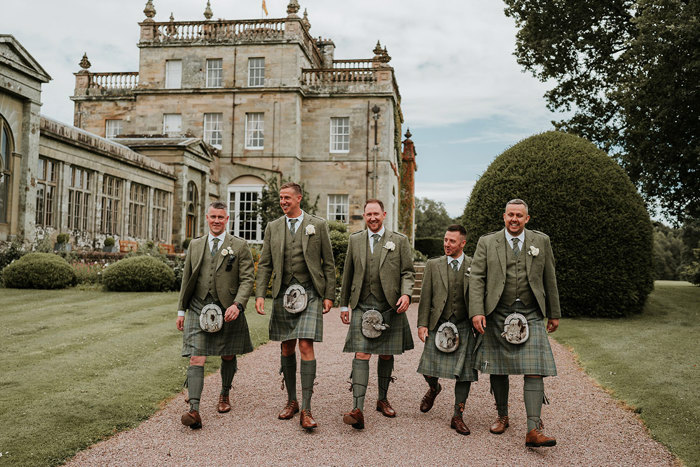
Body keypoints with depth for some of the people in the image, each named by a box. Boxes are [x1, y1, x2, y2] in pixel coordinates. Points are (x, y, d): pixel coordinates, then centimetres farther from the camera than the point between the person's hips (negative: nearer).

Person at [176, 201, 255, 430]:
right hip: (198, 310, 1)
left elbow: (247, 279, -4)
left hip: (227, 311, -1)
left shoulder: (239, 246, 1)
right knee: (196, 360, -10)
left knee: (228, 357, 14)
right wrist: (181, 310, 12)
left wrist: (237, 305, -19)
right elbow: (187, 279, 15)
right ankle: (194, 411, -16)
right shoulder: (195, 245, 11)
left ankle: (224, 395, 38)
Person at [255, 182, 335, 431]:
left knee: (306, 347, -11)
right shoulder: (273, 227, 11)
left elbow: (328, 263, 5)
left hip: (310, 292, -3)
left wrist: (329, 295, -1)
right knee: (287, 348, 9)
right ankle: (291, 400, 23)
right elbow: (265, 264, 10)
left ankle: (306, 409, -10)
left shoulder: (318, 225, 4)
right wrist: (260, 294, -2)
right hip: (283, 293, 3)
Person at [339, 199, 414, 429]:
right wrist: (344, 304, 14)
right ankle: (358, 409, -16)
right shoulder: (354, 240, 10)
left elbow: (407, 272, 5)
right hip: (362, 306, 0)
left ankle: (382, 399, 30)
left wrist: (406, 293, -14)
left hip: (390, 306, 0)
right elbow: (348, 274, 15)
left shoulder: (399, 240, 5)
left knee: (386, 355, 11)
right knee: (361, 355, -10)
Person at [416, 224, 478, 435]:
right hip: (438, 325, 1)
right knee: (429, 369, -1)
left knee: (464, 373, -1)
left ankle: (457, 417, 13)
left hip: (464, 326, -1)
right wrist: (422, 324, 0)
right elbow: (426, 296, 6)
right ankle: (434, 388, 36)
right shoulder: (433, 265, 7)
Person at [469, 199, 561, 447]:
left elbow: (549, 279, 12)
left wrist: (554, 313, 13)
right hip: (497, 315, 0)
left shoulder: (541, 241, 8)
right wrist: (477, 311, -13)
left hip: (530, 315, 0)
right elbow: (477, 278, -1)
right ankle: (502, 416, 29)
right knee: (498, 370, 10)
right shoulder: (487, 243, 4)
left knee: (534, 371, -9)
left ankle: (533, 430, -9)